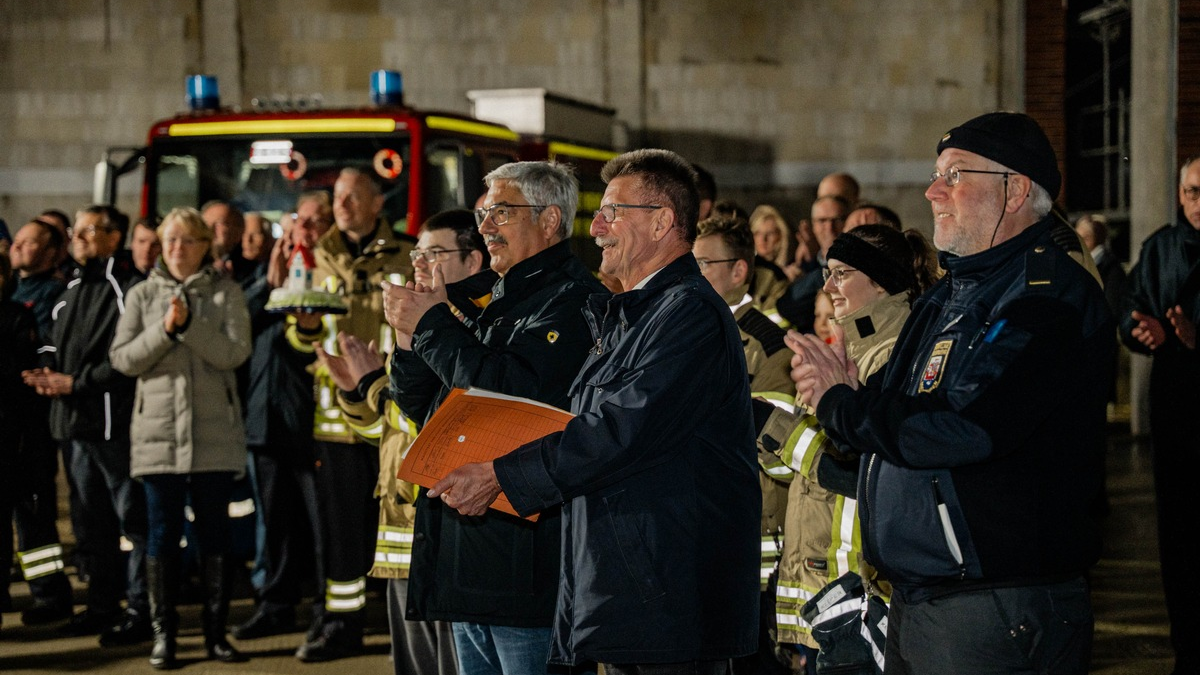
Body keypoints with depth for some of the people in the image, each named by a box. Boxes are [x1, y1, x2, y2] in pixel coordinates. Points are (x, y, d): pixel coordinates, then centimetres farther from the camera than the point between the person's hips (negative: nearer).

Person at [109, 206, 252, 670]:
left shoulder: (226, 293, 5)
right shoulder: (143, 296, 9)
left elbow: (235, 353, -8)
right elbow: (122, 358, 0)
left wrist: (189, 325, -16)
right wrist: (164, 330, -12)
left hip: (215, 433, -1)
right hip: (158, 430, 1)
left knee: (215, 534, 3)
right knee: (162, 534, 3)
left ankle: (216, 632, 12)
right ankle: (163, 634, 10)